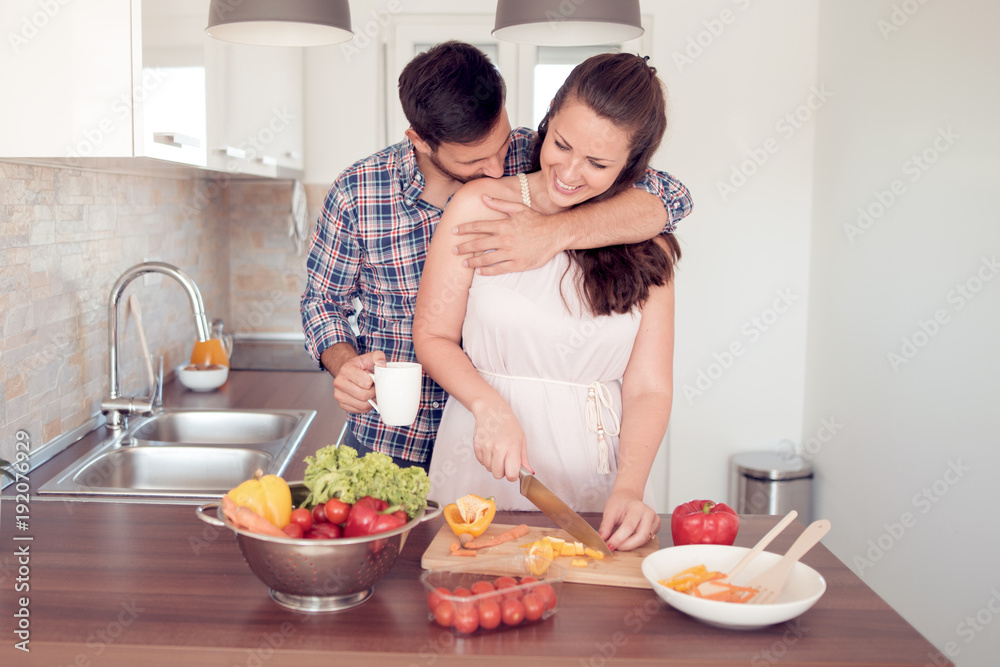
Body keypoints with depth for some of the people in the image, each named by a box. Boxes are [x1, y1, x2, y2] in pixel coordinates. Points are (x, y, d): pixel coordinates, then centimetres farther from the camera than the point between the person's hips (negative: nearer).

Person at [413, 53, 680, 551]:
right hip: (483, 471, -1)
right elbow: (433, 335, 1)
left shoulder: (647, 248, 3)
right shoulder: (480, 207, -2)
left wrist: (629, 488, -17)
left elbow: (648, 388, -1)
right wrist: (490, 407, -16)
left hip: (595, 478, 1)